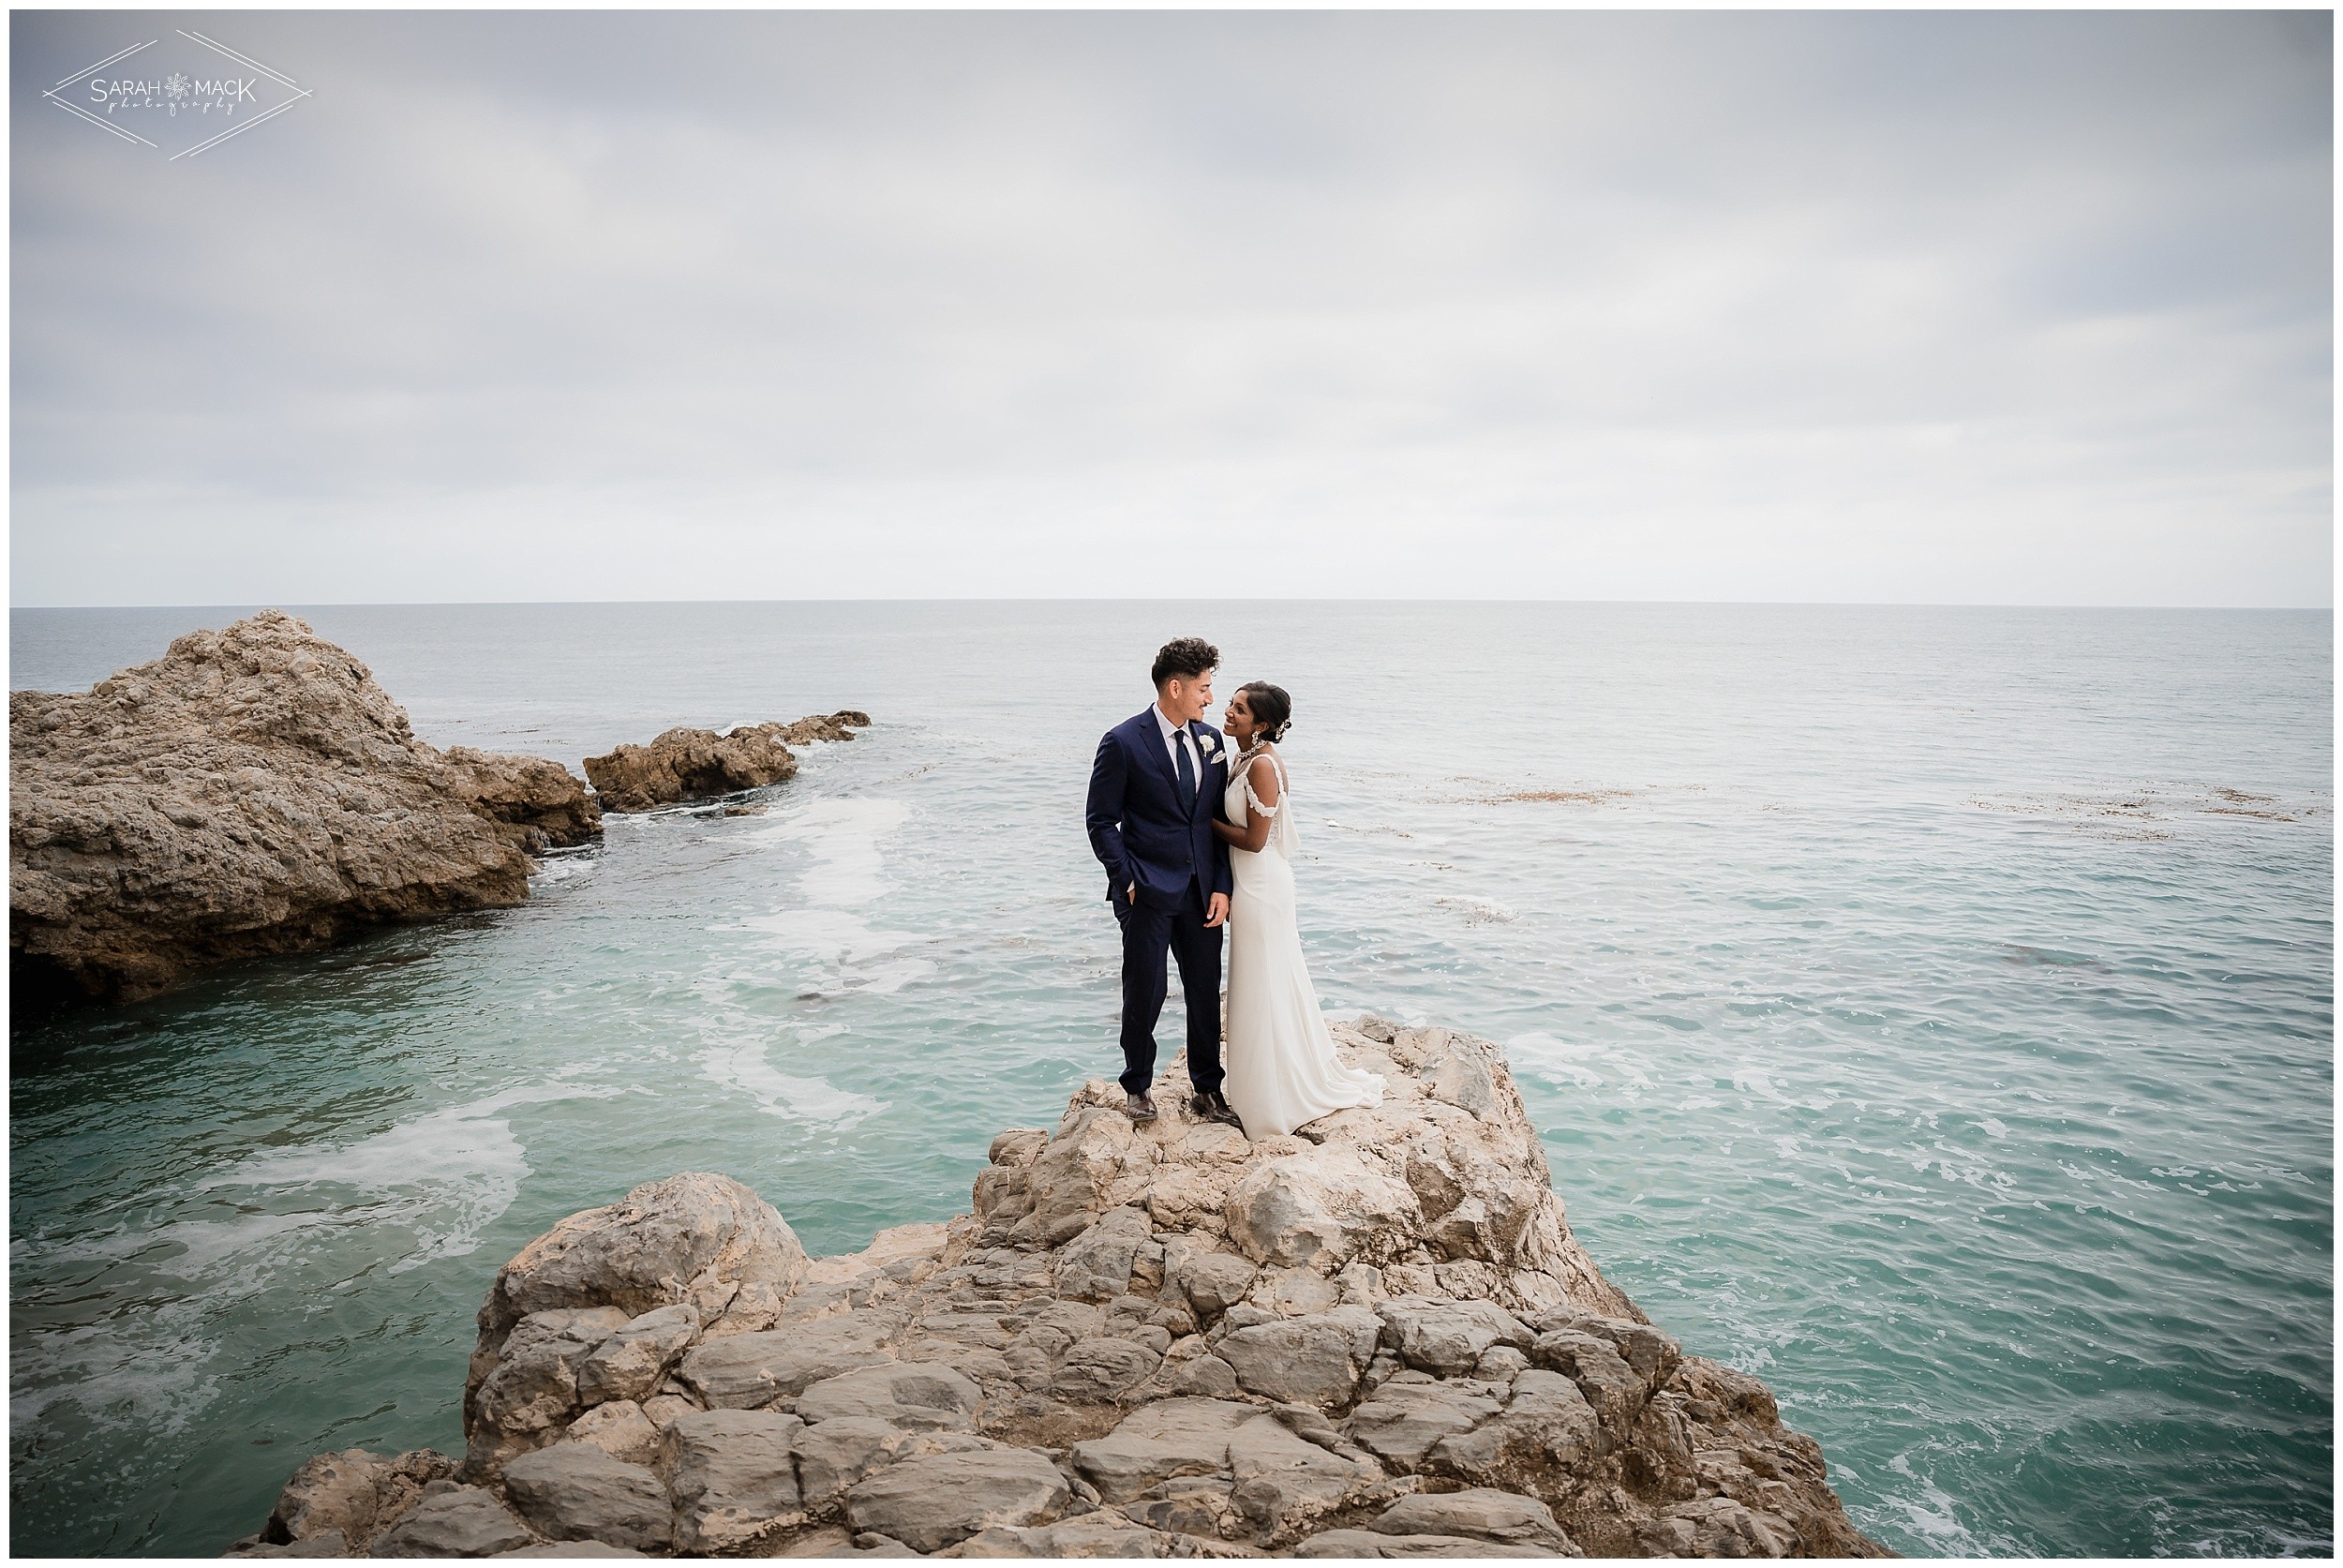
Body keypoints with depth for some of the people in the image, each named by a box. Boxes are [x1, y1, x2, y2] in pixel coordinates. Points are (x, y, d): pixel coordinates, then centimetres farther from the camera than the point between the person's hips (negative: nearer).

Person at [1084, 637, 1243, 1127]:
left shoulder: (1211, 740, 7)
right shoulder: (1123, 743, -10)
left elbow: (1218, 818, 9)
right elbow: (1101, 822, -5)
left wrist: (1221, 886, 2)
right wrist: (1128, 881, -10)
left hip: (1201, 890, 5)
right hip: (1147, 892, -5)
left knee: (1206, 992, 10)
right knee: (1145, 993, 5)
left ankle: (1207, 1090, 25)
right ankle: (1138, 1085, 26)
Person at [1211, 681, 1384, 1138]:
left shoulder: (1263, 765, -22)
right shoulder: (1244, 757, 6)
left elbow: (1254, 839, -21)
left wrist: (1209, 822, -11)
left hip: (1261, 886, -9)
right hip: (1251, 882, 9)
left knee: (1265, 989, 4)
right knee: (1265, 984, 19)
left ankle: (1275, 1100, 18)